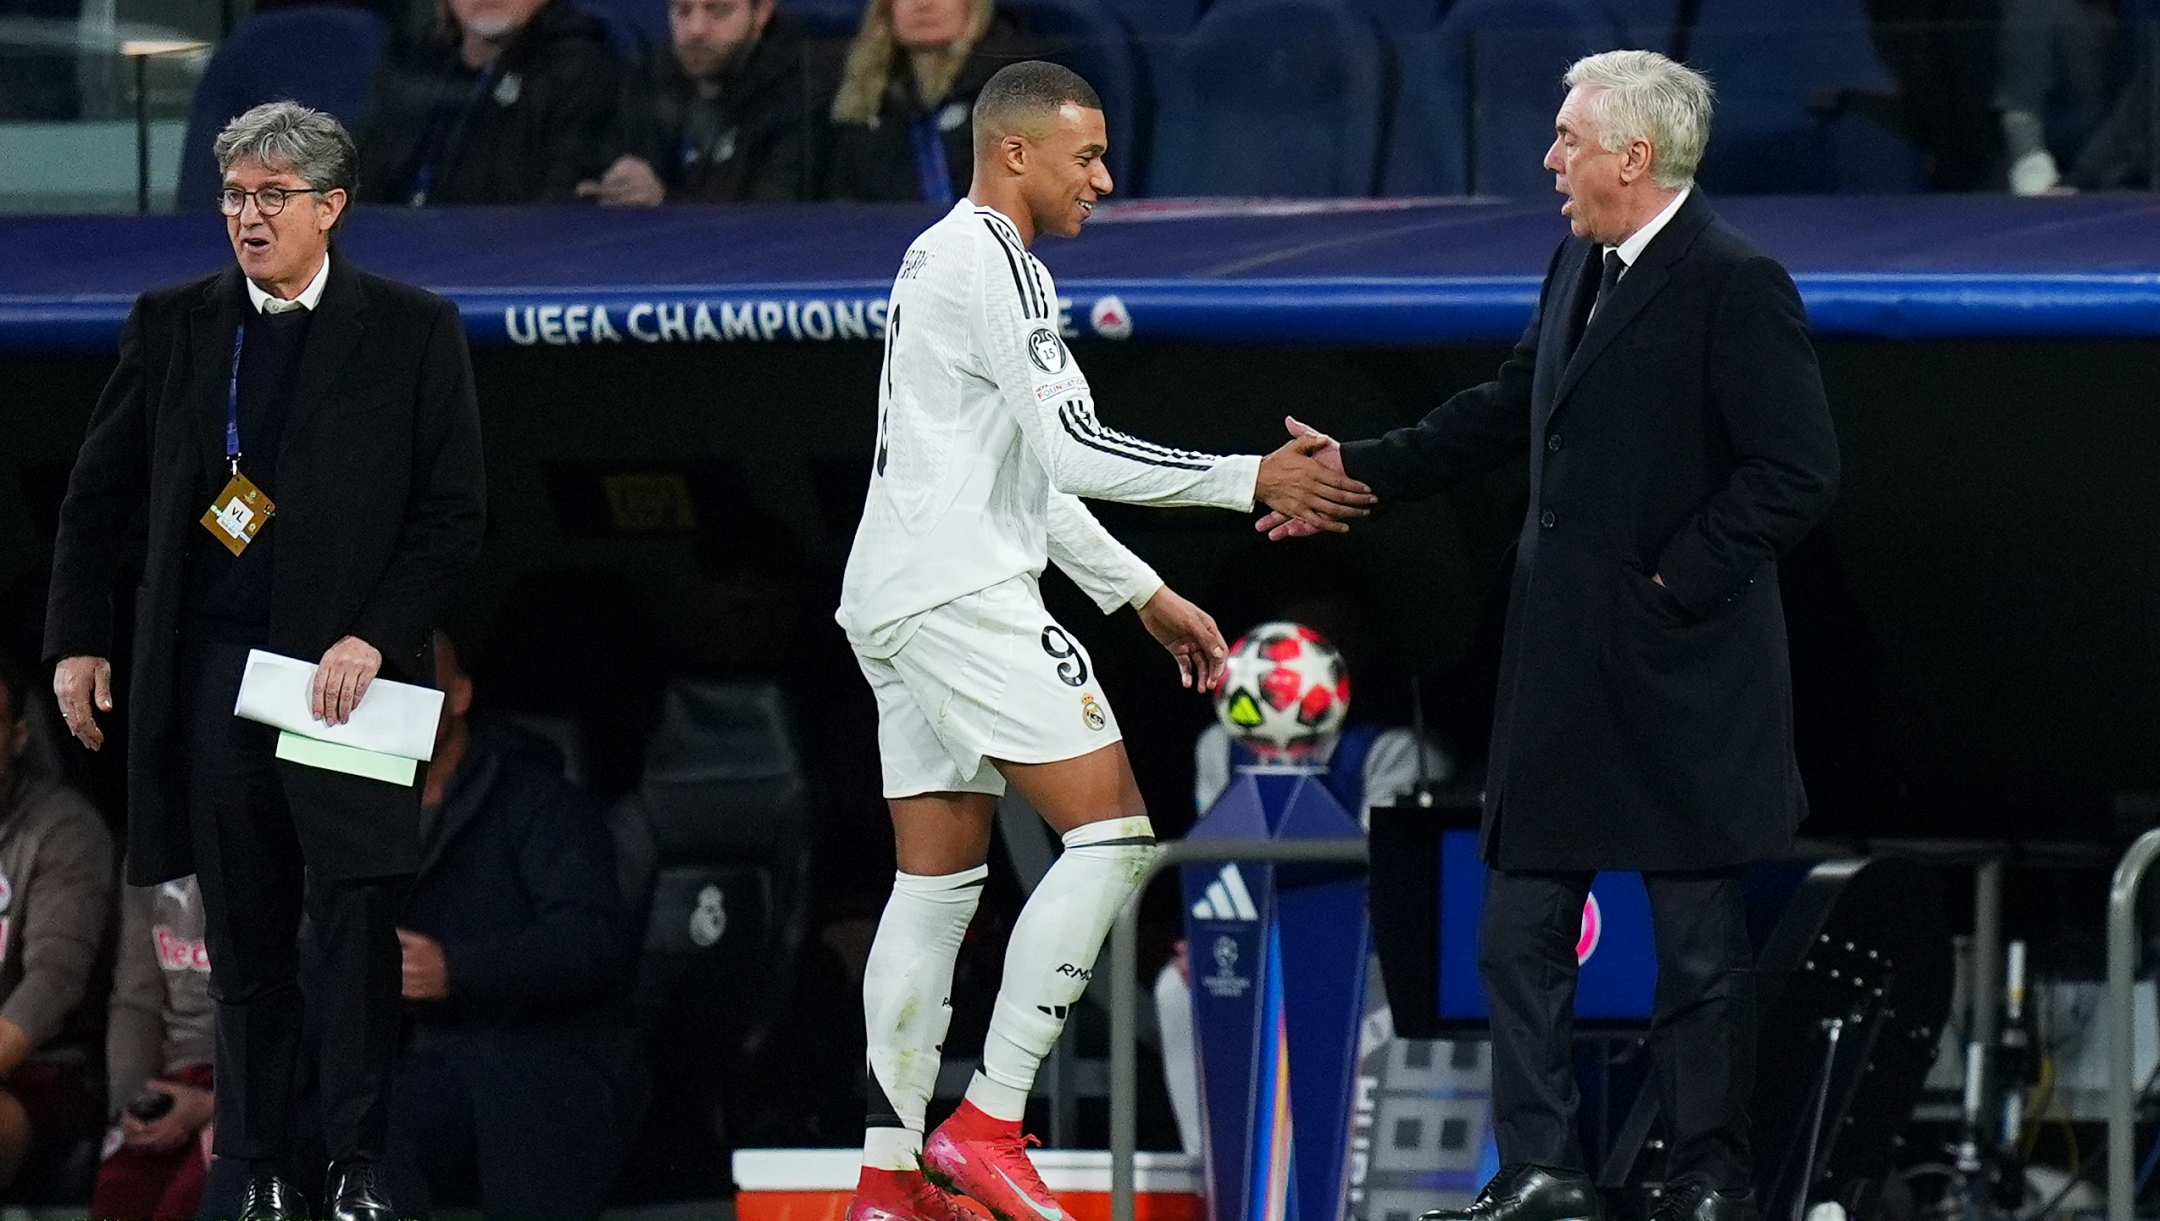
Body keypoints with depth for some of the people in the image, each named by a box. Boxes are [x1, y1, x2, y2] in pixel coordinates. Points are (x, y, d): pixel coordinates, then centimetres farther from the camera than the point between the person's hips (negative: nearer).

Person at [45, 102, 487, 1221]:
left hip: (346, 673, -2)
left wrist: (374, 638, -10)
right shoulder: (172, 326, 9)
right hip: (210, 669, 2)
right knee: (243, 943, 5)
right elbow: (98, 495, 15)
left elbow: (453, 514, 0)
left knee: (358, 929, -6)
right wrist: (77, 640, 7)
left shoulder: (412, 332, 1)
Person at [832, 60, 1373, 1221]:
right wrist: (1253, 479, -13)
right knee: (1111, 830, -10)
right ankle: (986, 1126, -14)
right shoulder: (995, 263, -11)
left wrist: (1146, 595, 26)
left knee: (936, 883, 9)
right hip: (960, 593, -11)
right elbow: (1073, 449, -18)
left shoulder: (945, 260, 22)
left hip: (902, 602, 11)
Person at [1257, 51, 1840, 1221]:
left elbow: (1796, 474, -18)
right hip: (1563, 665, 8)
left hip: (1679, 676, -8)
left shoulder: (1736, 286, -15)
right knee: (1520, 934, 9)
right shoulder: (1579, 265, 11)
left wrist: (1679, 584, -17)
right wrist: (1362, 470, 18)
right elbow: (1506, 412, 22)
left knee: (1699, 943, 3)